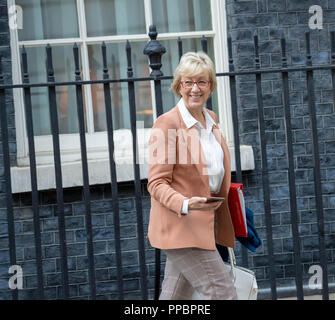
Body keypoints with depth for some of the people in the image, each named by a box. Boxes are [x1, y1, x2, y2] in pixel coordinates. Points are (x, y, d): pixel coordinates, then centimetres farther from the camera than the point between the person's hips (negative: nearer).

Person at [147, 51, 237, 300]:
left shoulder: (211, 119, 12)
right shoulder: (166, 123, -11)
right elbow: (156, 183, -15)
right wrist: (185, 205, -30)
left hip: (205, 224, 8)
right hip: (179, 225, -7)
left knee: (176, 298, 11)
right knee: (223, 293, -11)